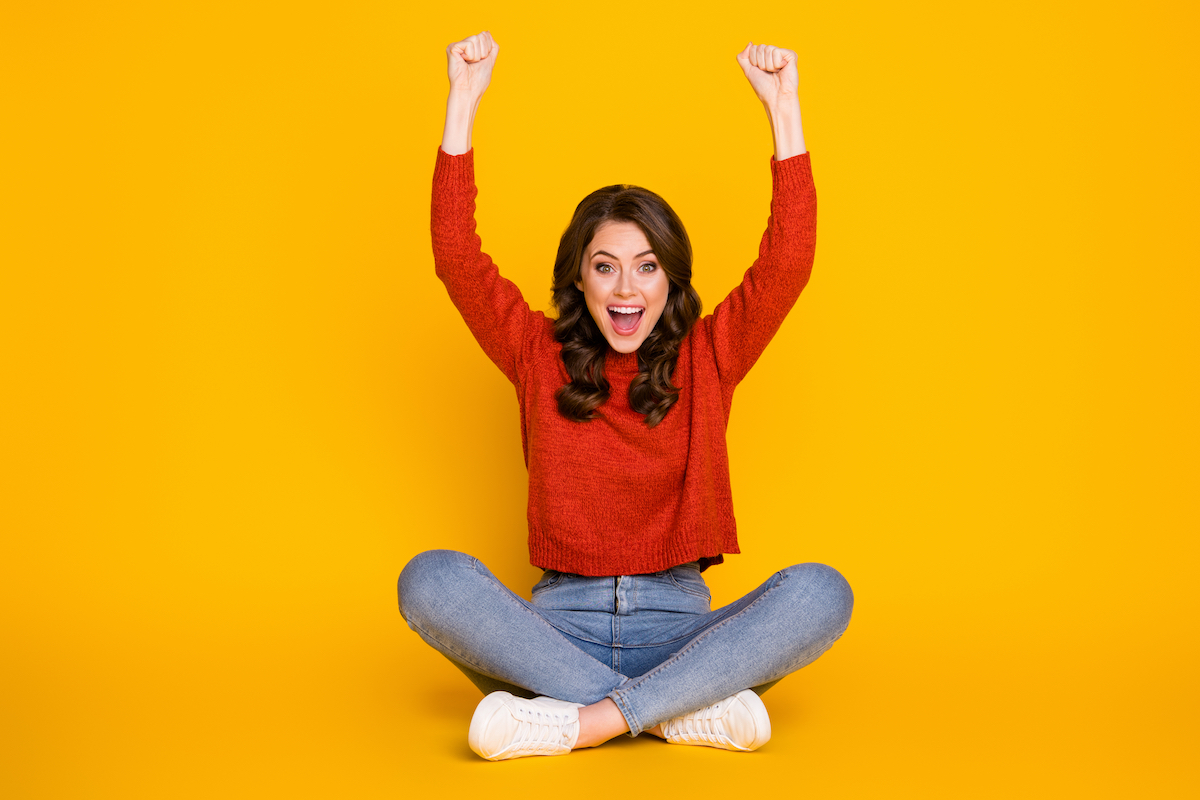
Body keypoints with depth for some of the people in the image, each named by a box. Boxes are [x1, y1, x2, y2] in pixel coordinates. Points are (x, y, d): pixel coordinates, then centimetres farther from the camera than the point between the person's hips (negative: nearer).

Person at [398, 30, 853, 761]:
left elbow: (788, 264, -5)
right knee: (432, 578, -29)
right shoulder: (540, 357, 8)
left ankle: (585, 721, -31)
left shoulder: (707, 359, 8)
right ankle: (689, 710, -30)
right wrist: (464, 101, -8)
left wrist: (784, 108, -11)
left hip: (678, 629, 0)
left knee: (819, 592, -28)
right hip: (558, 627, 0)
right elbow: (458, 260, -4)